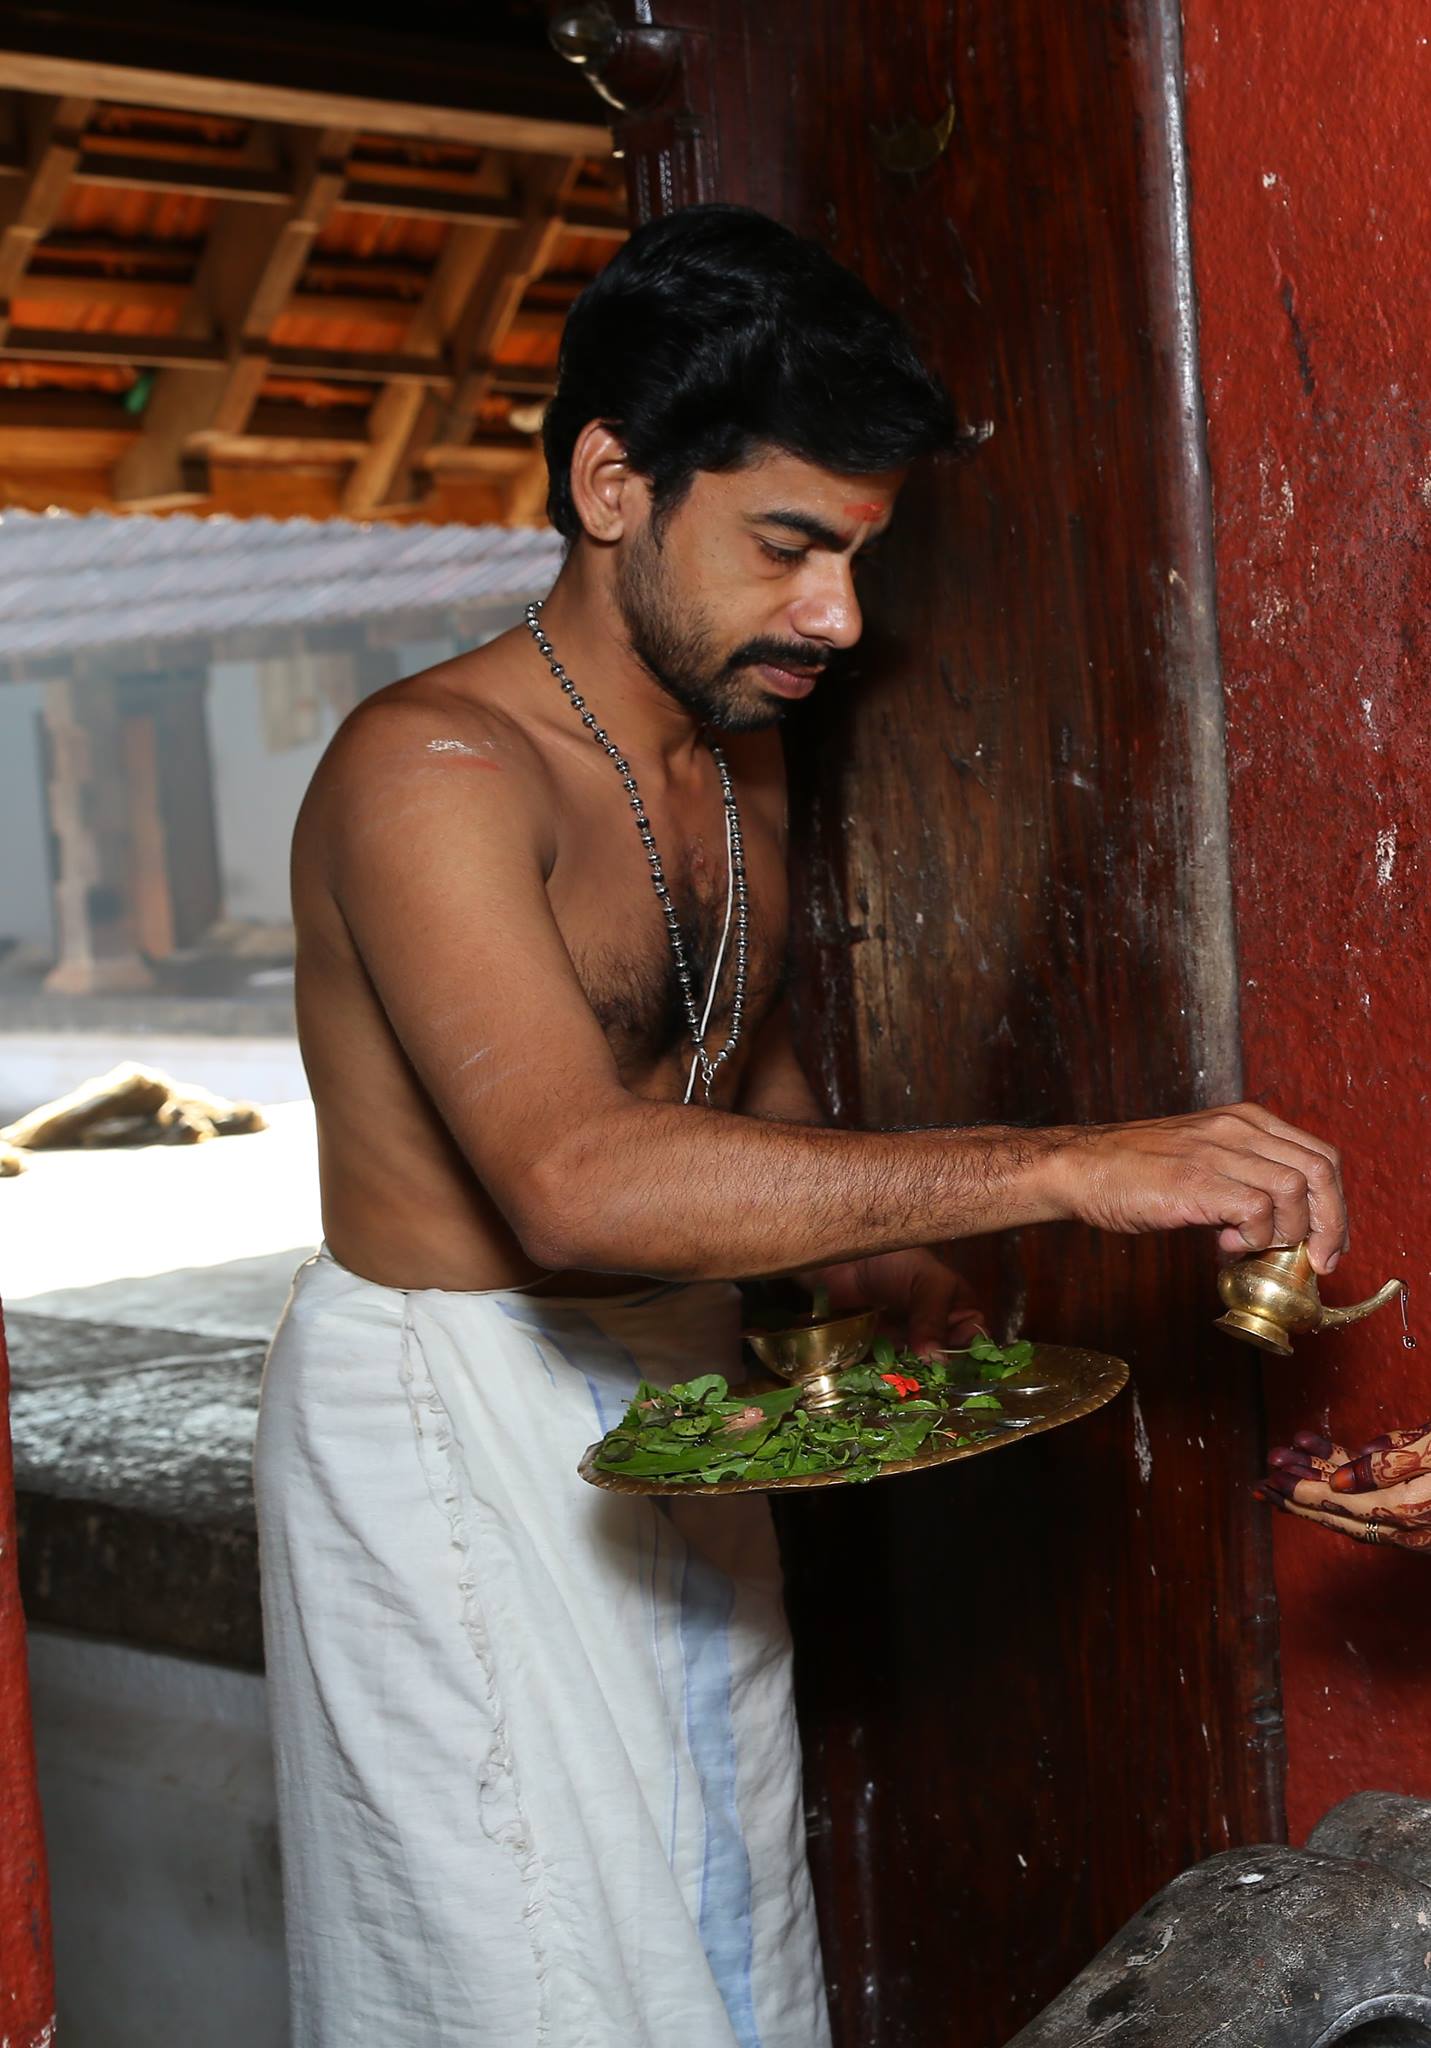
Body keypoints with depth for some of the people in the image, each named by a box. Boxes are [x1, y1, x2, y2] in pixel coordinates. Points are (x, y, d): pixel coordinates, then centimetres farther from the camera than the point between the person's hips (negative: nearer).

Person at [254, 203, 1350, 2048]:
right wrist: (1066, 1171, -37)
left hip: (678, 1407, 8)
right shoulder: (430, 769, -21)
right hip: (452, 1436, -8)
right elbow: (574, 1180, -35)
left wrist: (869, 1258, 2)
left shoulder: (739, 755, 7)